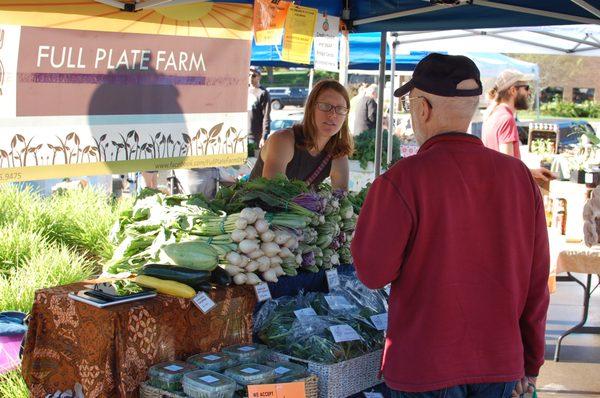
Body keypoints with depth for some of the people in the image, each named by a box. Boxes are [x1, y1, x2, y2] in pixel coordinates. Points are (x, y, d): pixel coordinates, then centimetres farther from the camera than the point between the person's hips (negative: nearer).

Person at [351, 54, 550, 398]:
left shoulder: (402, 179, -16)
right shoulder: (520, 175, -2)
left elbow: (373, 273, -11)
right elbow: (537, 279, 3)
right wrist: (531, 363, 13)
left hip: (425, 369, -4)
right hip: (502, 365, 4)